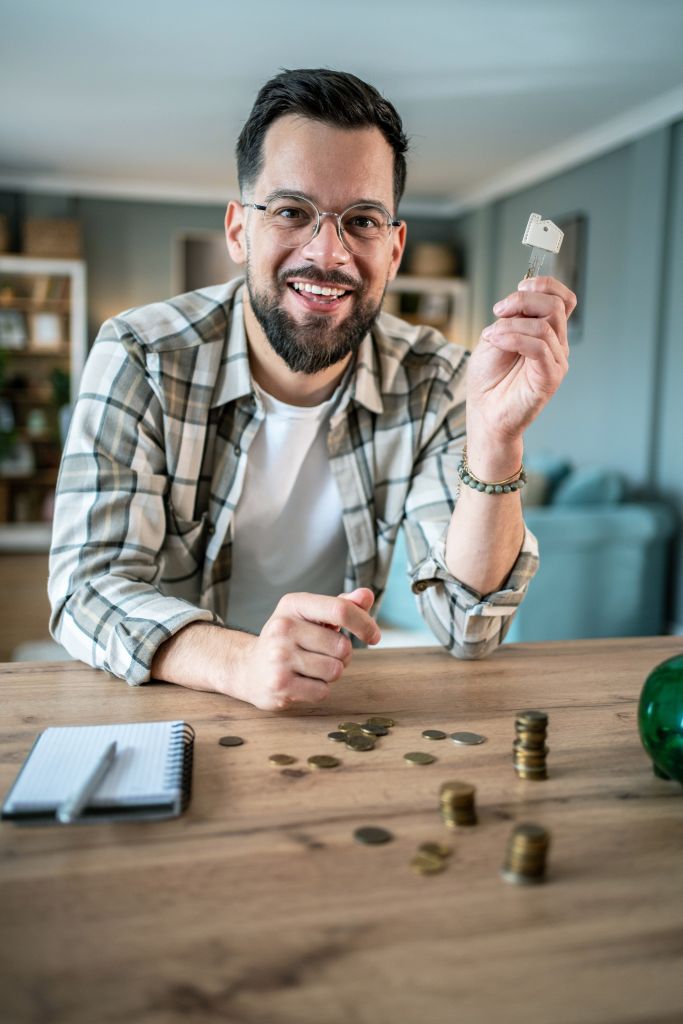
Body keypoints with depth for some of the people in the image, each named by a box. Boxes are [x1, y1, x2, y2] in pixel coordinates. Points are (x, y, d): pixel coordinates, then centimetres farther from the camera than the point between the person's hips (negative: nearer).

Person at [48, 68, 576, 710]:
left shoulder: (433, 384, -8)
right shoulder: (139, 358, -13)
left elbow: (469, 630, -13)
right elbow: (89, 585, -18)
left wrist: (495, 438, -29)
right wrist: (241, 662, -37)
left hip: (334, 711, 2)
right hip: (161, 708, -1)